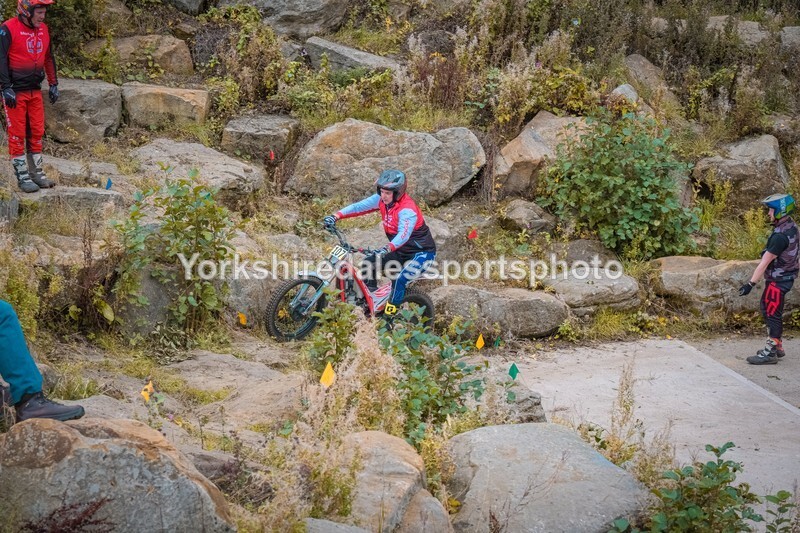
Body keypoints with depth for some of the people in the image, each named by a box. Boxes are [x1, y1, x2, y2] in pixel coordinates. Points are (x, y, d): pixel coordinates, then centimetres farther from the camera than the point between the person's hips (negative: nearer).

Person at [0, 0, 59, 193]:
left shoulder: (43, 29, 8)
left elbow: (48, 58, 19)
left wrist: (53, 84, 17)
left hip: (35, 90, 7)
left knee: (37, 132, 9)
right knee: (17, 134, -1)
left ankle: (37, 173, 19)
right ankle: (22, 176, 4)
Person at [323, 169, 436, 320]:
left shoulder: (407, 210, -30)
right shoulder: (381, 199, -7)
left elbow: (403, 234, -44)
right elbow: (359, 206, -14)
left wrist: (387, 248, -61)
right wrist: (336, 216, -28)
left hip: (422, 252, -8)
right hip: (401, 251, 8)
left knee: (399, 281, -28)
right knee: (369, 263, -2)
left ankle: (389, 317, -18)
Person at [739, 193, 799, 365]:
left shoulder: (780, 236, -26)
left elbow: (765, 262, -24)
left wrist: (751, 284, -21)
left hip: (778, 280, -9)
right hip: (785, 275, 9)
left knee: (772, 314, -2)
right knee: (768, 310, 19)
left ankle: (770, 353, 4)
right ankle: (776, 346, 29)